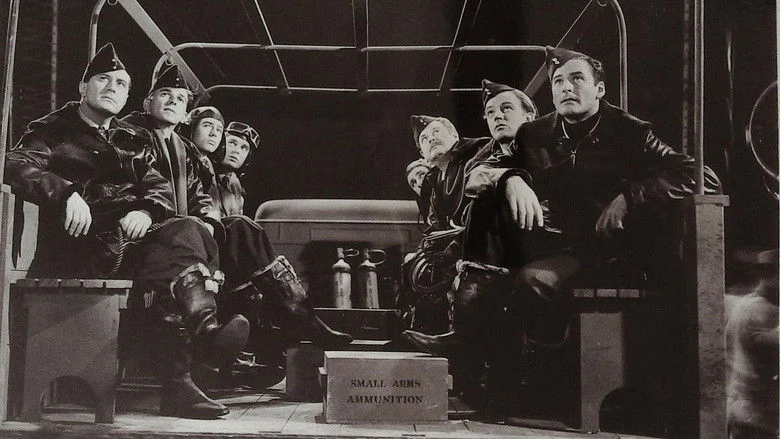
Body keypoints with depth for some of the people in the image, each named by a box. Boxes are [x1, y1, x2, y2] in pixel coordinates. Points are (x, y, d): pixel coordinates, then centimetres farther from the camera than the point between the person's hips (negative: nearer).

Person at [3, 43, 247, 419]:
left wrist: (147, 210, -11)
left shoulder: (133, 141, 27)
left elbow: (161, 188, 14)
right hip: (81, 243, -4)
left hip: (132, 235, 5)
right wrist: (67, 193, -25)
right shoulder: (54, 130, 14)